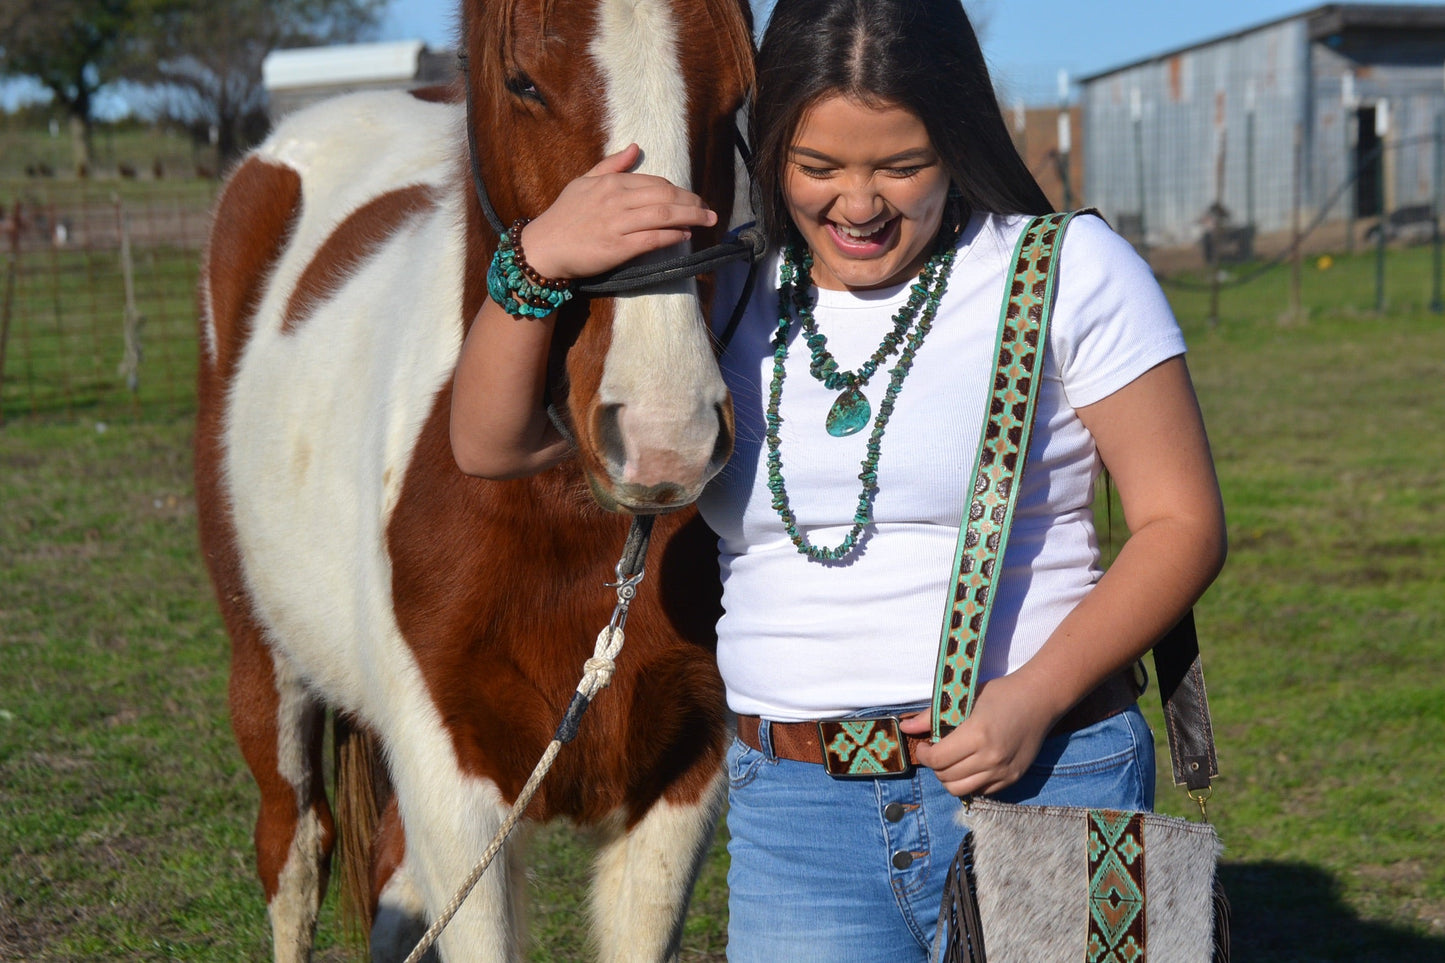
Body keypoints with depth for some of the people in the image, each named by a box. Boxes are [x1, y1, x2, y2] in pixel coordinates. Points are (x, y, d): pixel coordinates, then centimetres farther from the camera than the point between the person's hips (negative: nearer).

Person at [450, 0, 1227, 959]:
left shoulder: (1072, 273, -2)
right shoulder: (725, 295, 7)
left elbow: (1184, 524, -3)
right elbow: (492, 443, 4)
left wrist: (1037, 694, -17)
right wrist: (540, 261, -14)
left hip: (1044, 788, -2)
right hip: (792, 815, 3)